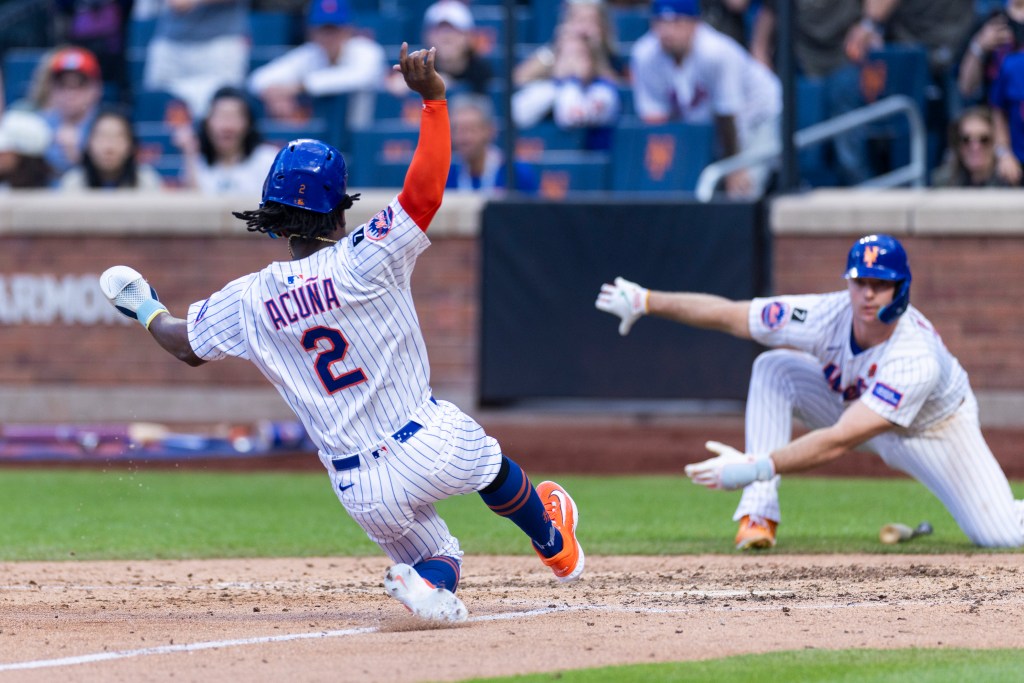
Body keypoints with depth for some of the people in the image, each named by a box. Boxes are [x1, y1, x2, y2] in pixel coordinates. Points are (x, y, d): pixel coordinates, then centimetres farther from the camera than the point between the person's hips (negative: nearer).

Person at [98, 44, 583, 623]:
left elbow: (185, 345, 12)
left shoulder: (250, 300, -3)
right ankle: (555, 546, 50)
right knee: (490, 459, 31)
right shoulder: (362, 262, -15)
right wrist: (434, 97, -16)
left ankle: (428, 582, -16)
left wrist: (146, 309, 33)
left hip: (361, 491, 2)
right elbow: (426, 190, -20)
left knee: (432, 554, 19)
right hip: (428, 443, -2)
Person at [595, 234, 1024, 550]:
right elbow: (730, 315, -17)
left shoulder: (916, 360, -43)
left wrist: (755, 467, -56)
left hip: (934, 429, -5)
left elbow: (836, 443, -49)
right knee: (773, 367, -16)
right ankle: (759, 513, -13)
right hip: (854, 406, 5)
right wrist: (646, 301, -15)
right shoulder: (827, 316, -29)